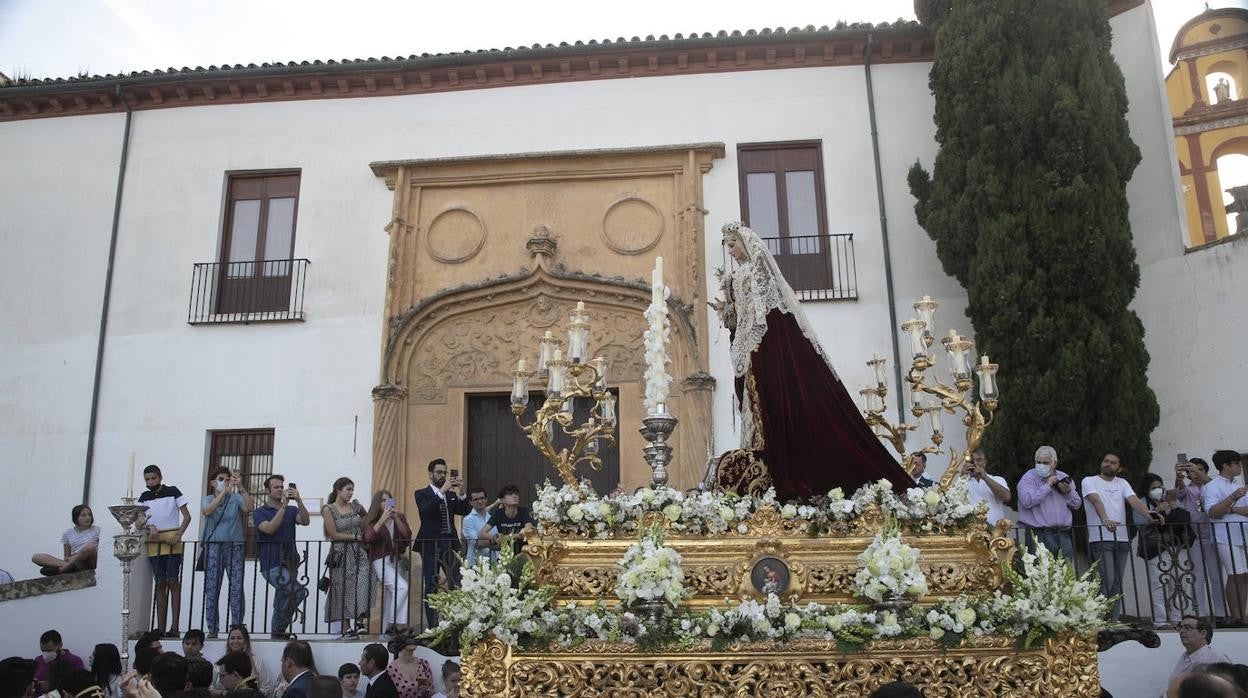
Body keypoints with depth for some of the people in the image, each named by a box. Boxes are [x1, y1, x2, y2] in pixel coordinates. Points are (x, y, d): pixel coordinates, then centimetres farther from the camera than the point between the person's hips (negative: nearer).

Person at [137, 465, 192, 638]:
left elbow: (187, 516, 0)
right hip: (153, 542, 4)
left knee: (173, 582, -6)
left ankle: (174, 627, -6)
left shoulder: (172, 491, 2)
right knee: (160, 584, 5)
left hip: (171, 541, -3)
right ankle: (160, 627, 8)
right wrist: (150, 527, -14)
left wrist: (178, 535, -13)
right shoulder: (144, 497, 12)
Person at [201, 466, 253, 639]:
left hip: (234, 546, 0)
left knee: (237, 587, -6)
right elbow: (207, 511, -12)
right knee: (211, 588, 1)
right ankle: (212, 629, 8)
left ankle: (237, 627, -2)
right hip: (213, 546, 1)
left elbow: (249, 507, -11)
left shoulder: (236, 498, 8)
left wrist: (241, 487, -19)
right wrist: (224, 492, -19)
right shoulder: (207, 499, 10)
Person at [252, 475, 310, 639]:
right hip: (272, 565, -5)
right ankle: (279, 629, -8)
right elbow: (269, 529, -15)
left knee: (281, 605, 9)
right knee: (299, 591, -23)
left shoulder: (292, 510, 13)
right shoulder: (259, 513, 4)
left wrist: (299, 500, -19)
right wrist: (283, 506, -17)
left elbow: (305, 521, -7)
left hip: (289, 563, 5)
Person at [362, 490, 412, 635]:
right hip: (381, 561, -5)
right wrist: (382, 519, -25)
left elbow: (407, 535, -7)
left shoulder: (400, 516, 6)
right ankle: (397, 624, -13)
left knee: (390, 595, 7)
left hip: (397, 560, 5)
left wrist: (396, 518, -17)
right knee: (402, 587, -22)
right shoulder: (372, 520, -2)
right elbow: (368, 537, -21)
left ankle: (387, 628, 16)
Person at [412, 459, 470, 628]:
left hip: (450, 543, 4)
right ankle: (433, 625, 5)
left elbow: (465, 511, 5)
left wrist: (460, 493, -10)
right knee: (430, 586, 0)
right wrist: (442, 491, -22)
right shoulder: (422, 494, 3)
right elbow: (425, 511, -16)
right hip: (430, 545, -3)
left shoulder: (451, 495, 16)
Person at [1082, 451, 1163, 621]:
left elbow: (1134, 501, -1)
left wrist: (1149, 515, -21)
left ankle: (1114, 619, 13)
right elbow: (1096, 500, -18)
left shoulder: (1122, 483, 17)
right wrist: (1105, 519, -37)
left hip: (1122, 538, 5)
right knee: (1107, 579, -13)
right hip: (1100, 537, -5)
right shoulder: (1089, 481, 1)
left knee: (1117, 582, 7)